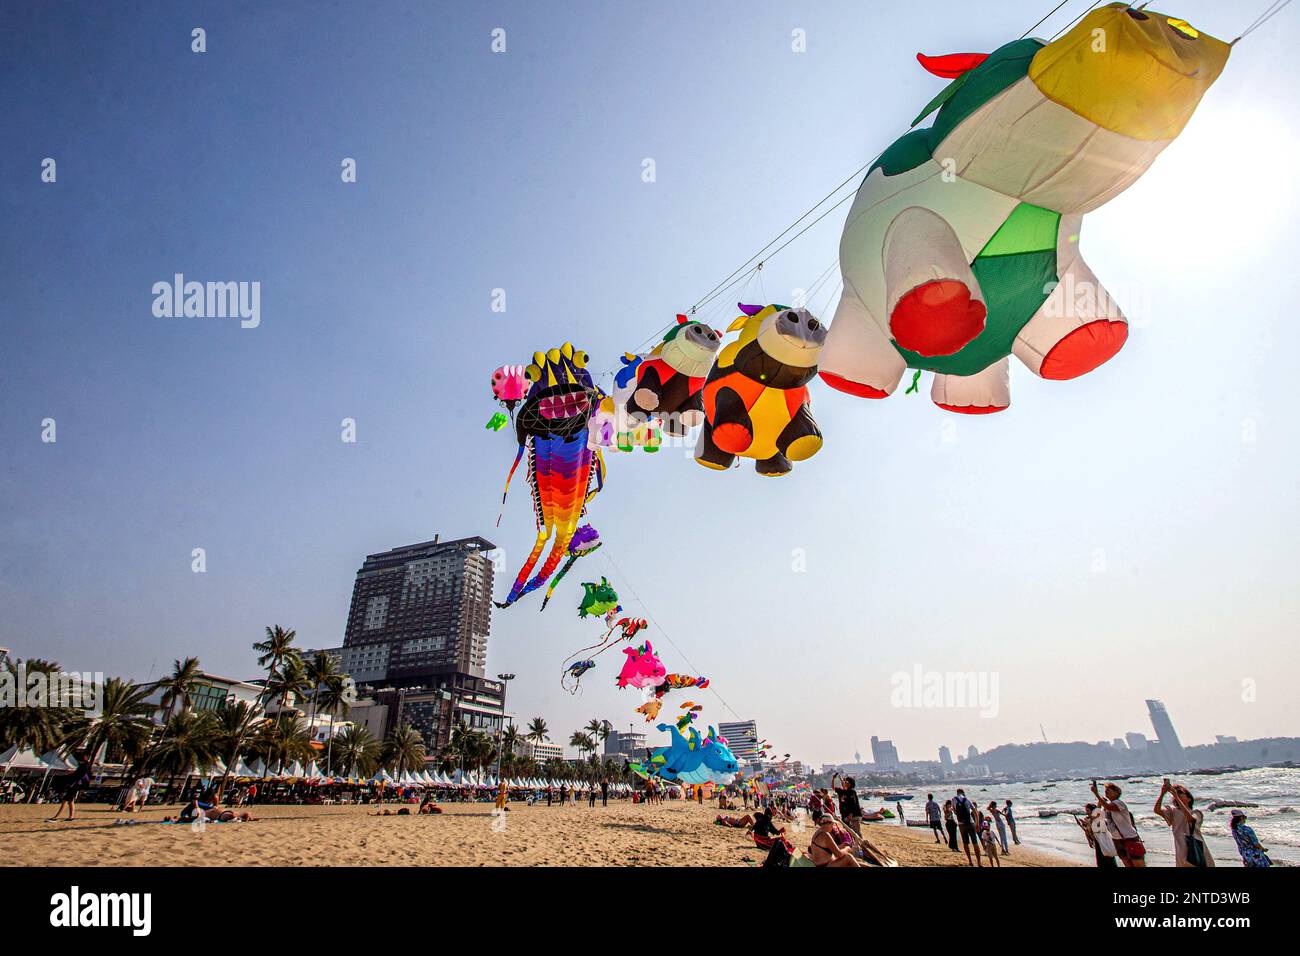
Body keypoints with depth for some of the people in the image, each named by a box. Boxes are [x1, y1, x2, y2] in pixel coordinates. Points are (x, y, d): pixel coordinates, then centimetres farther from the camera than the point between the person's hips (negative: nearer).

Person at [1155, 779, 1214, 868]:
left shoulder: (1197, 813, 7)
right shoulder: (1173, 812, 9)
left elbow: (1190, 818, -18)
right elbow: (1157, 810, -10)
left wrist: (1177, 797, -25)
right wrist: (1162, 794, -23)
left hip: (1198, 849, 0)